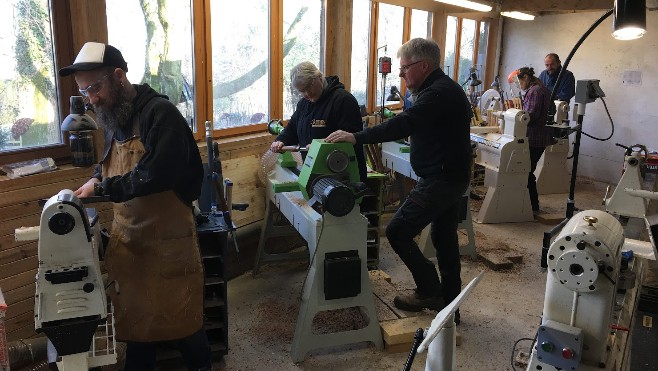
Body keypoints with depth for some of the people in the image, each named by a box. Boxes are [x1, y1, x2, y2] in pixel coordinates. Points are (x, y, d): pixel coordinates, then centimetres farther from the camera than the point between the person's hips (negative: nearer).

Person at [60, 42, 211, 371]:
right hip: (127, 236, 7)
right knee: (134, 318, 18)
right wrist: (96, 179, 2)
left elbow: (157, 174, -28)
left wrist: (101, 188, -19)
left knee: (180, 318, 8)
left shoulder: (160, 113, -17)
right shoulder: (113, 117, 10)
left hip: (167, 238, -7)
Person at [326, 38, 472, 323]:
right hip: (452, 177, 11)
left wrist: (356, 137, -33)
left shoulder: (438, 93, -19)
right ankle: (449, 304, 27)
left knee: (398, 232, -6)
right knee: (445, 238, 16)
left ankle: (429, 291, 7)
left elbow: (403, 125, -31)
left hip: (439, 180, -11)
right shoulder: (446, 88, 15)